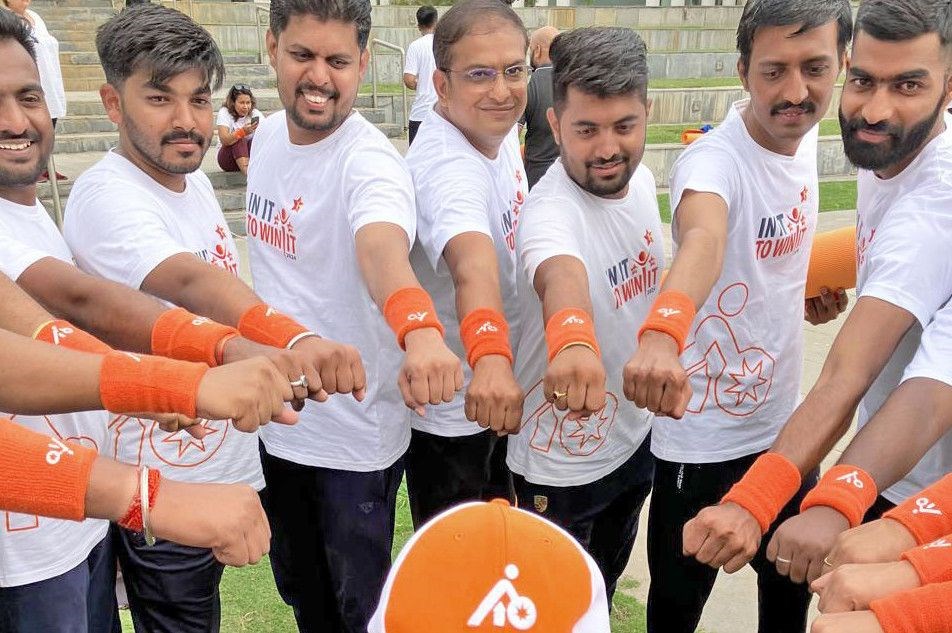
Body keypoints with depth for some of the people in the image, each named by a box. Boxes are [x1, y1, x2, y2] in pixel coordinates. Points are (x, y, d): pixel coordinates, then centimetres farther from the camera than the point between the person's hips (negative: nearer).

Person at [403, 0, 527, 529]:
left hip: (501, 386, 8)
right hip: (450, 410, -8)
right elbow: (472, 261, -52)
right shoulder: (447, 166, -31)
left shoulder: (502, 130, -5)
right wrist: (490, 357, -68)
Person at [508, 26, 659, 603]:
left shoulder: (641, 180, -6)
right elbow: (560, 271, -56)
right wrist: (572, 336, -75)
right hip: (563, 462, -7)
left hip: (636, 436, 7)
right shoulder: (551, 210, -31)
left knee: (607, 582, 29)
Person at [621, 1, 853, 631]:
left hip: (785, 423, 7)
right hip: (703, 438, -7)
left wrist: (808, 288, -1)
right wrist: (662, 332, -67)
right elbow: (703, 237, -48)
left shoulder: (805, 138, -1)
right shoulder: (713, 160, -24)